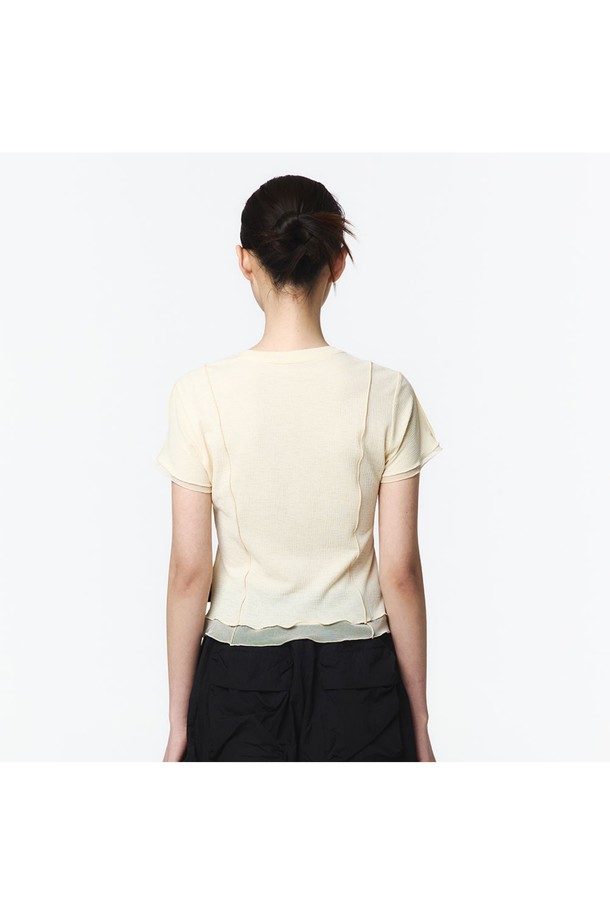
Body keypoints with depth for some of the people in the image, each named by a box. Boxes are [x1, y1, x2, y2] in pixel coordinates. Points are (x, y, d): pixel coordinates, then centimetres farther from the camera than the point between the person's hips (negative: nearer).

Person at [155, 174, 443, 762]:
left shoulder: (202, 393, -11)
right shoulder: (385, 394, -9)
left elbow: (189, 571, -8)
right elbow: (400, 570, -7)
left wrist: (179, 724, 3)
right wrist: (418, 727, 4)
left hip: (240, 683, 0)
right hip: (358, 685, 0)